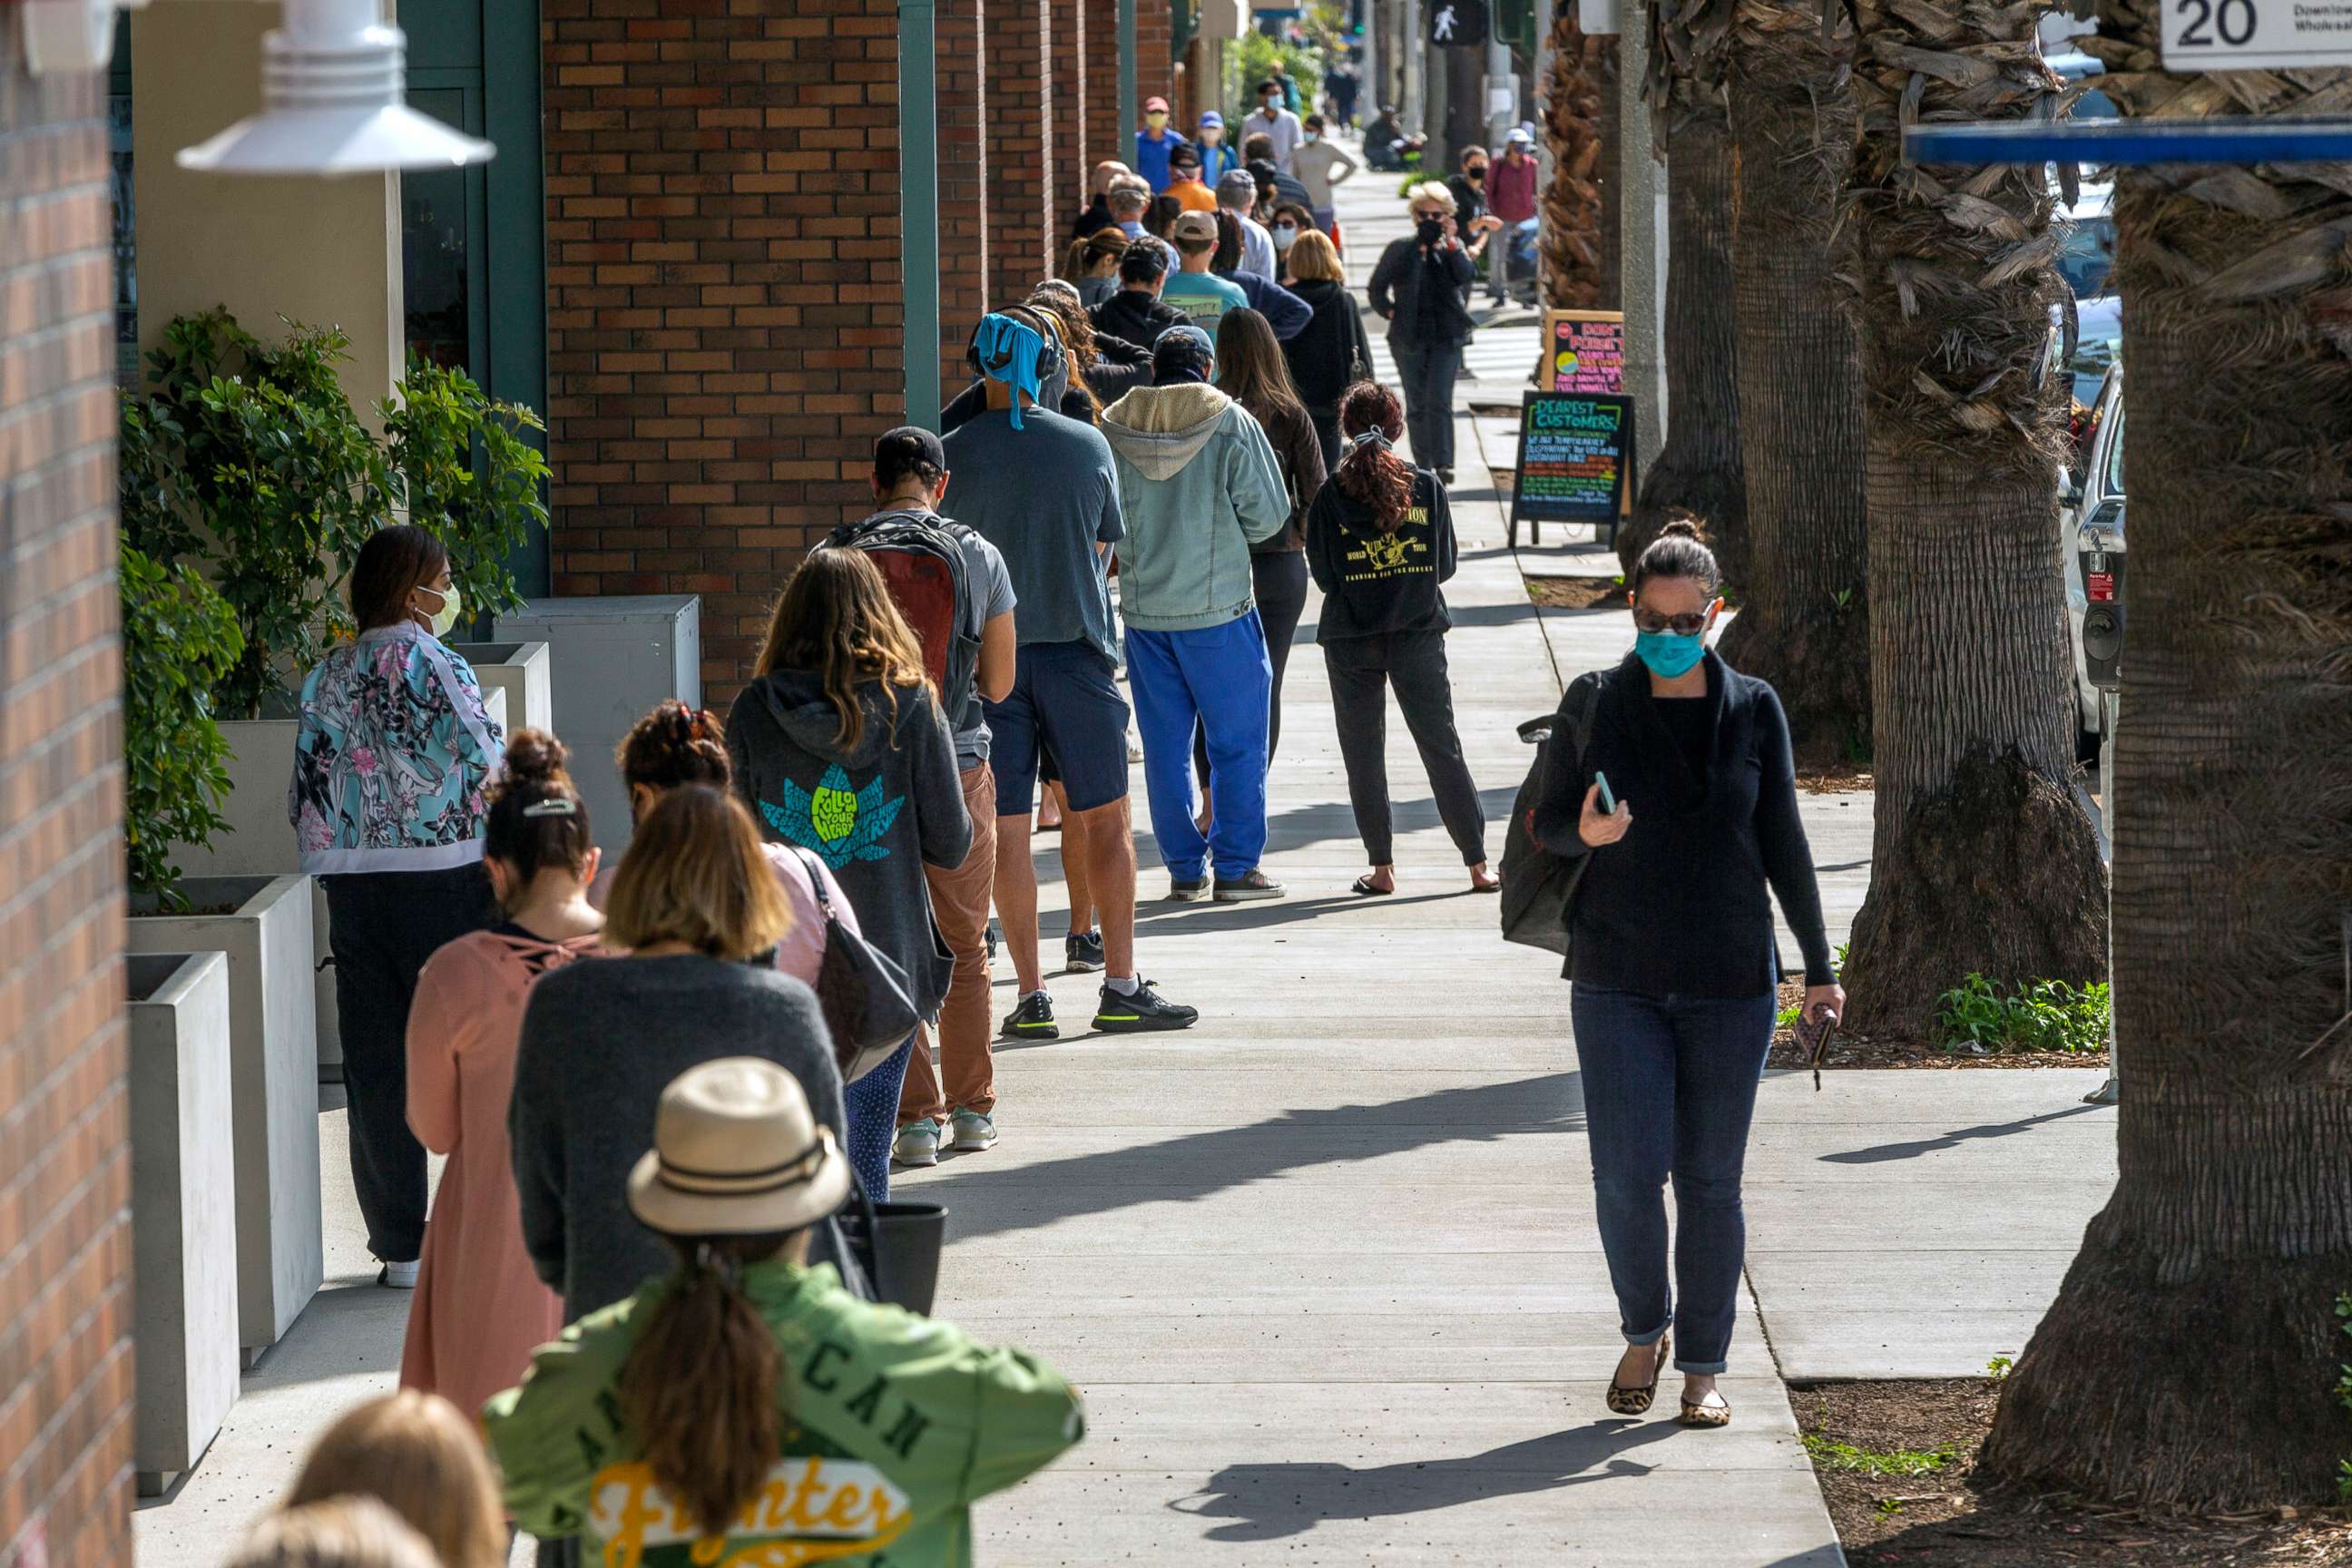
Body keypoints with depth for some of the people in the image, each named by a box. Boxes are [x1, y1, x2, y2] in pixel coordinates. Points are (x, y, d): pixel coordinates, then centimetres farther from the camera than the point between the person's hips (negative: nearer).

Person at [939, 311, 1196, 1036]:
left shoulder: (954, 456, -5)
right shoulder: (1088, 446, -2)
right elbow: (1106, 548, 10)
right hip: (1076, 650, 0)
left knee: (1007, 830, 4)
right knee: (1105, 819, 7)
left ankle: (1031, 997, 3)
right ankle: (1120, 987, 4)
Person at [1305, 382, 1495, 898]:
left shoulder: (1331, 496, -6)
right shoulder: (1427, 487, -3)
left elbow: (1324, 574, -1)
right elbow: (1446, 564, 3)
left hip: (1351, 638, -1)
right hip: (1419, 633, 1)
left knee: (1363, 753, 8)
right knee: (1441, 747, 7)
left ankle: (1382, 868, 7)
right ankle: (1478, 865, 6)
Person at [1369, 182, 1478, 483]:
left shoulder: (1453, 247, 7)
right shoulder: (1401, 249, 5)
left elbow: (1467, 277, -10)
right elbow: (1378, 287, 11)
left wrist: (1451, 244, -16)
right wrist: (1389, 311, -4)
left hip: (1446, 336, -1)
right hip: (1409, 338, 1)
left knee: (1439, 401, -14)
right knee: (1416, 405, 6)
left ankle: (1443, 464, -17)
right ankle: (1423, 466, 14)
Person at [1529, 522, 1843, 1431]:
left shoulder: (1752, 711, 3)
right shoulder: (1596, 704, 1)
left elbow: (1783, 846, 8)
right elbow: (1545, 824, 6)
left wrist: (1818, 967, 8)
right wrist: (1585, 832, -17)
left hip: (1730, 981, 0)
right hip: (1619, 982, 0)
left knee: (1710, 1178, 3)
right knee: (1626, 1172, -7)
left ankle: (1702, 1365, 15)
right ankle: (1644, 1332, 18)